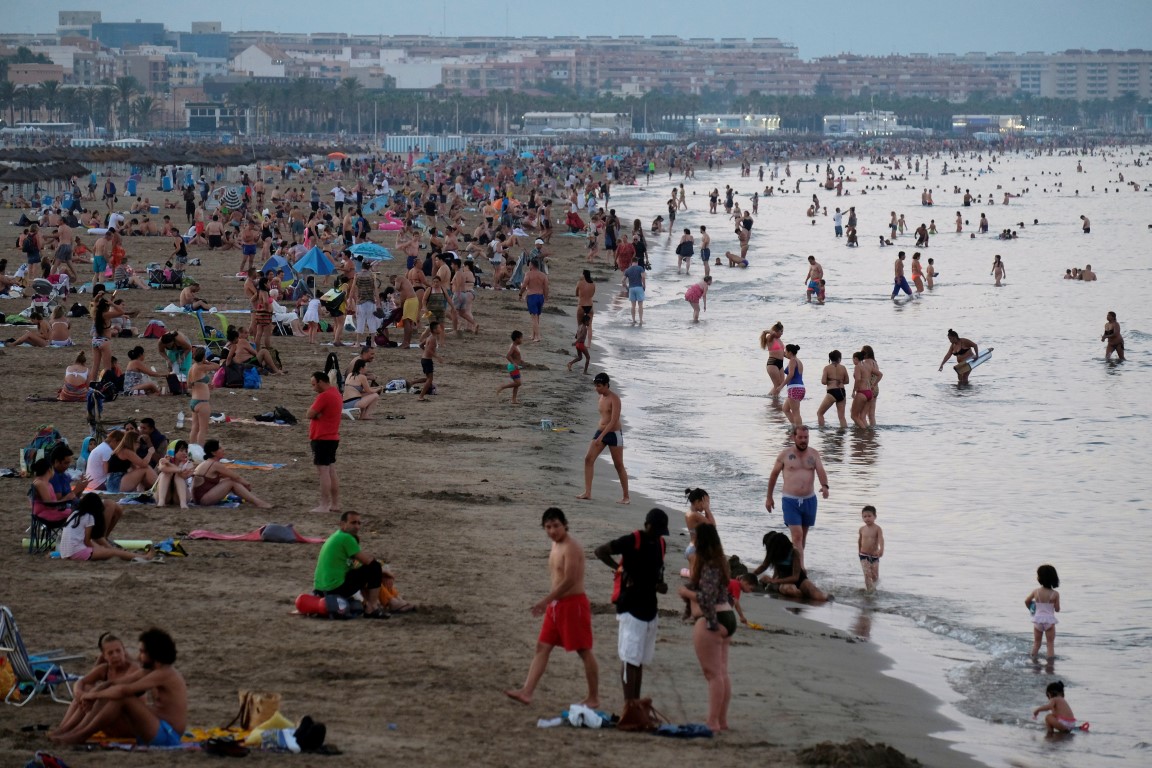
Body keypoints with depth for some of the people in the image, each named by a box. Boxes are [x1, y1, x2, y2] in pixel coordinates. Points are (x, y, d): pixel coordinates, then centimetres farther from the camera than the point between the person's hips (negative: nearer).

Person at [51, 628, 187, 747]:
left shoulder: (164, 674, -17)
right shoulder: (155, 673, 17)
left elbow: (123, 690, -24)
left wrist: (95, 695, -13)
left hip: (166, 736, -10)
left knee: (123, 699, -26)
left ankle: (81, 735, -19)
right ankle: (75, 730, -11)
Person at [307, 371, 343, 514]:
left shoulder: (324, 396, -18)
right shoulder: (335, 393, 14)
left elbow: (310, 414, -18)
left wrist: (313, 408, 0)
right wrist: (317, 413, -5)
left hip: (322, 439, -10)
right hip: (332, 437, 10)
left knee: (323, 471, -9)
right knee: (331, 472, 12)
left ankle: (324, 505, -10)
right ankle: (335, 504, 14)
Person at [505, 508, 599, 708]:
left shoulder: (571, 547, -17)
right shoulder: (556, 545, 12)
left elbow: (569, 580, -23)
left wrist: (545, 600, -22)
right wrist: (549, 602, 17)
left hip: (573, 604, -10)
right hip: (557, 605, 10)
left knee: (584, 651, 0)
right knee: (542, 647, 5)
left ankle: (593, 698, 8)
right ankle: (527, 692, 3)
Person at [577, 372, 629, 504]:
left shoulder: (614, 399, -15)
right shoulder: (601, 398, 10)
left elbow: (614, 420, -23)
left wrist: (601, 436, -28)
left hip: (614, 433, -8)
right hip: (600, 432, 8)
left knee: (619, 465, 0)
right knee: (588, 459, -5)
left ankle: (626, 497, 9)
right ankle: (587, 492, -4)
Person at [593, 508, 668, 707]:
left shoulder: (660, 544, 10)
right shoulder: (632, 541, -11)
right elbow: (600, 551, -12)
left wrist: (660, 585, 4)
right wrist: (620, 569, -17)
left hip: (650, 609, 7)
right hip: (630, 608, -7)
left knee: (641, 660, 13)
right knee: (629, 658, -7)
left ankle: (637, 702, 19)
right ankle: (628, 703, -5)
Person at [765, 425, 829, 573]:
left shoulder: (814, 454, 5)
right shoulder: (785, 455, -1)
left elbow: (821, 471, -11)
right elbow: (774, 475, 9)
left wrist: (824, 485, -32)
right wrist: (769, 497, 12)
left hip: (809, 499, 4)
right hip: (790, 500, -4)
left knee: (803, 535, 15)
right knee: (797, 535, -13)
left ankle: (794, 562, 32)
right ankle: (801, 571, -19)